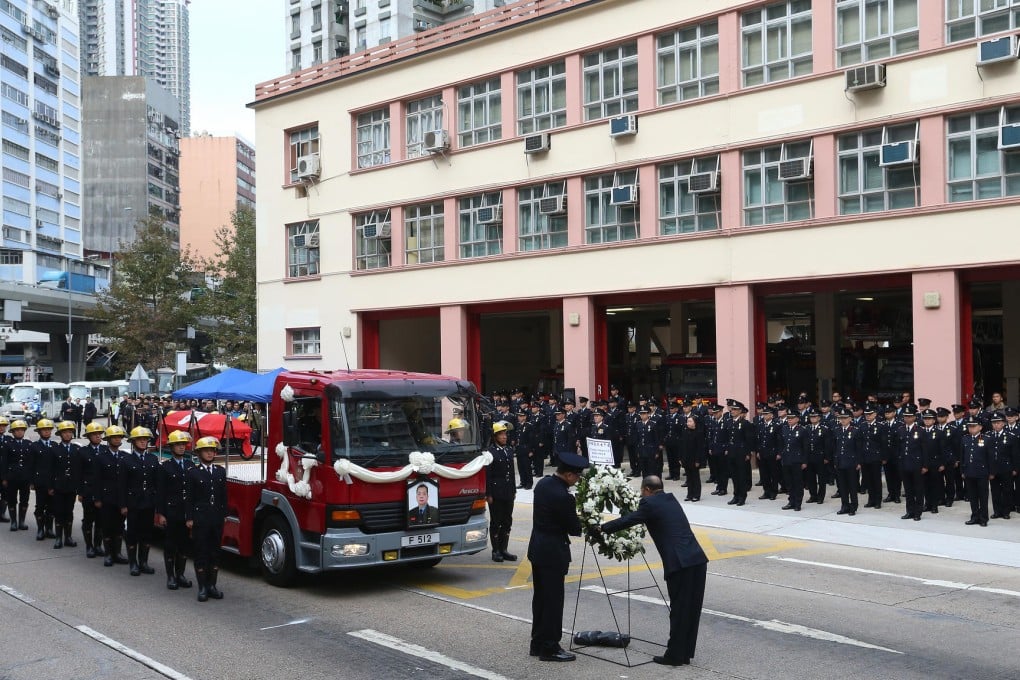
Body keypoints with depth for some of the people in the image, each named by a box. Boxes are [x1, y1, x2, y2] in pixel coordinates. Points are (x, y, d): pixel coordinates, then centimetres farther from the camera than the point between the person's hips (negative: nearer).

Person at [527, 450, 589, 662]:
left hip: (537, 548, 9)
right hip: (553, 553, -9)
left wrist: (574, 518, 8)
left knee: (540, 597, 16)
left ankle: (538, 644, 25)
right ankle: (549, 648, 9)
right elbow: (574, 529, -14)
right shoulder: (563, 496, -25)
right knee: (553, 600, 1)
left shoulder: (543, 483, 2)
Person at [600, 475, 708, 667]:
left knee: (679, 610, 1)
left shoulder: (649, 504, -1)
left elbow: (627, 521, 3)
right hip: (698, 559, 7)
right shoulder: (671, 499, 22)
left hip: (680, 564, -7)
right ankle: (685, 653, 22)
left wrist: (602, 528, 17)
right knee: (691, 609, 13)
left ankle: (675, 655, 9)